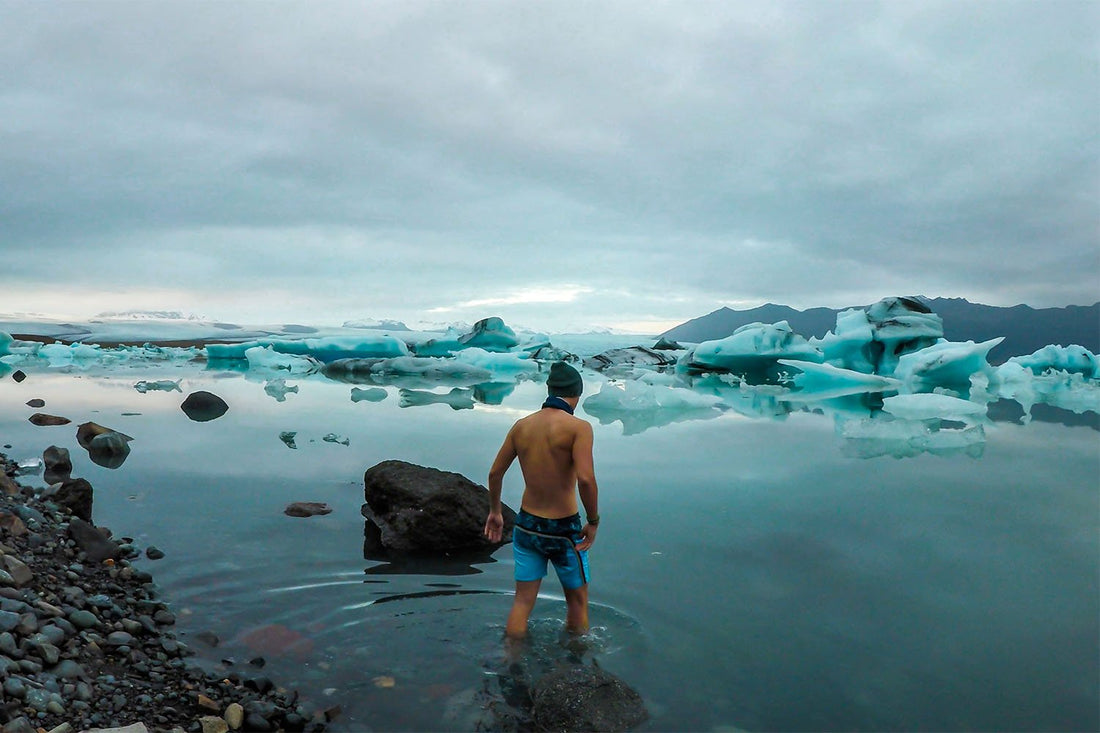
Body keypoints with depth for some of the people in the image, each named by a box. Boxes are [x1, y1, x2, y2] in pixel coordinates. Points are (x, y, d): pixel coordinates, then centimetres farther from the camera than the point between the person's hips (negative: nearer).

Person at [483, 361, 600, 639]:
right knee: (577, 600, 18)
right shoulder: (579, 427, -16)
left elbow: (495, 473, 6)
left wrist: (495, 511, 20)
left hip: (526, 525, 4)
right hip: (564, 530, -4)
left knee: (522, 601, 14)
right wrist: (593, 521, -13)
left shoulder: (521, 425, 0)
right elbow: (585, 479, -27)